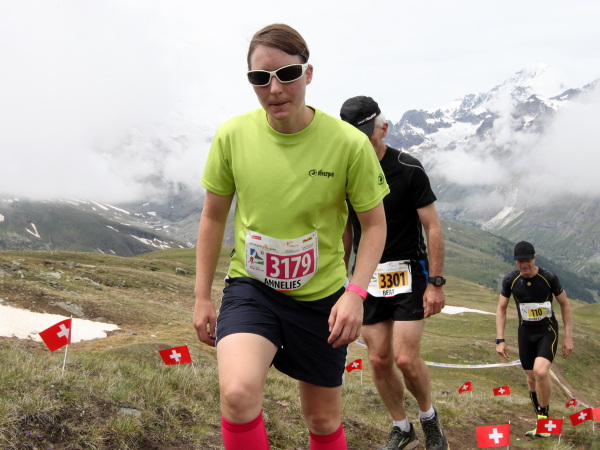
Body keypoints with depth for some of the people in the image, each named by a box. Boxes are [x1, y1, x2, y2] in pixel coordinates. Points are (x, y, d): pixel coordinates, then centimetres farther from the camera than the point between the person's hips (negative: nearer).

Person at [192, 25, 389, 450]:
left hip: (321, 295, 0)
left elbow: (375, 223, -4)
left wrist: (355, 293, -18)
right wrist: (202, 297, 5)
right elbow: (213, 216, 3)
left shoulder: (349, 143, -16)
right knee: (238, 393, -28)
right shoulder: (232, 135, -11)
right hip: (250, 287, 0)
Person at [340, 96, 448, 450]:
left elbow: (433, 228, -10)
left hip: (408, 272, -4)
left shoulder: (408, 169, -12)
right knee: (379, 360, 4)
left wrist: (436, 283, -13)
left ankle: (429, 417, 18)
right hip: (369, 278, 4)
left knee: (406, 358, -10)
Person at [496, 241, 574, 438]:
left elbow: (565, 304, -4)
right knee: (531, 378, 9)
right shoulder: (510, 280, -11)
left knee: (541, 371, -24)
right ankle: (541, 422, 28)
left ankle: (544, 417, -4)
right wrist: (500, 340, -6)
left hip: (547, 331, -3)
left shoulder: (549, 278, -17)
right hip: (525, 332, 3)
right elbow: (501, 308, 0)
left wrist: (568, 337, -5)